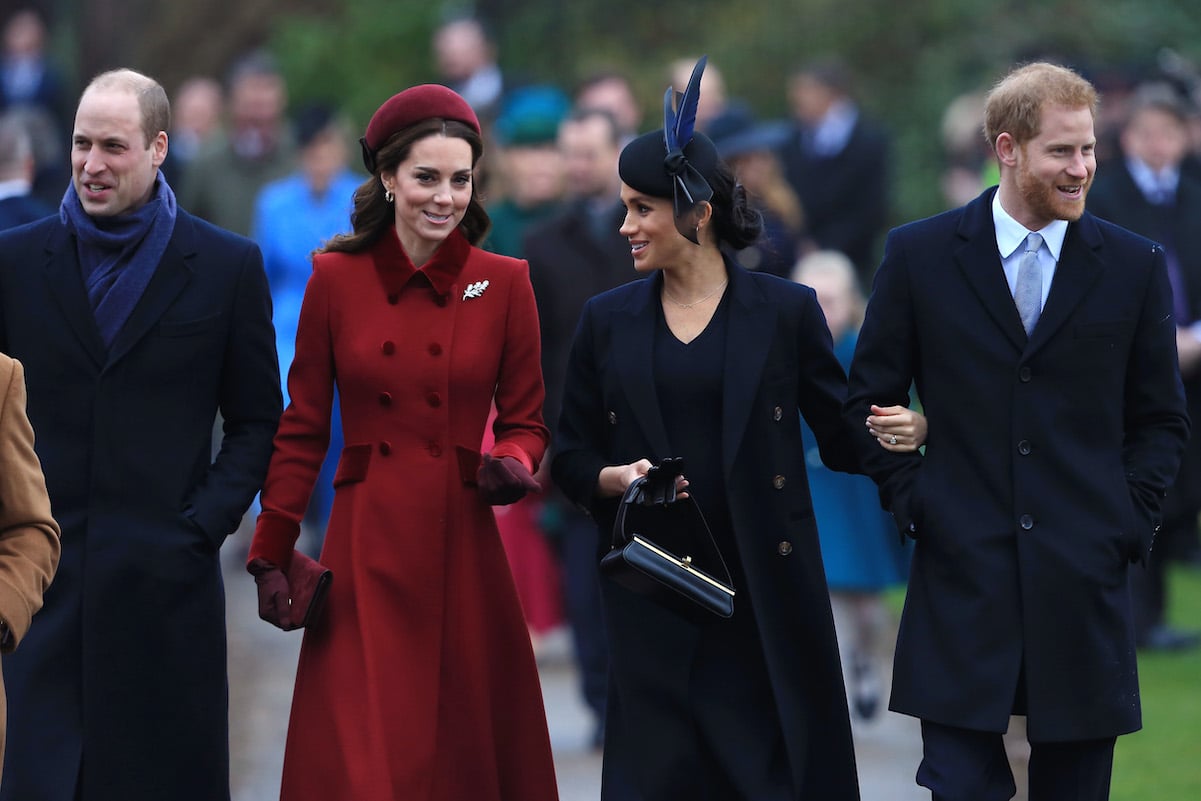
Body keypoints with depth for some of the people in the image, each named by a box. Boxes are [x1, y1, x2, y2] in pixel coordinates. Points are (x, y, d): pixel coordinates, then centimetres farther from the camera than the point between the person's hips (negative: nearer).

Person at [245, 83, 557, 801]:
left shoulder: (504, 284, 3)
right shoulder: (337, 278, 2)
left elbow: (525, 421, 10)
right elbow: (303, 429, 6)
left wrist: (515, 466, -13)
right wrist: (272, 556, 2)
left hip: (463, 550, 1)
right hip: (365, 556, -1)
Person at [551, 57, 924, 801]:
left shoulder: (786, 310, 1)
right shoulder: (608, 321, 7)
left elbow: (844, 436, 3)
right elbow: (571, 458, 12)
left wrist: (900, 432, -17)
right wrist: (615, 478, -10)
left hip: (766, 591, -2)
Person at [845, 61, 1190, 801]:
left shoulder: (1133, 267, 4)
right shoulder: (920, 256, 2)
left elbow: (1162, 419, 11)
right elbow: (872, 400, 9)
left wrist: (1129, 519, 0)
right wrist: (911, 504, -1)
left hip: (1084, 580, 1)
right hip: (963, 574, -1)